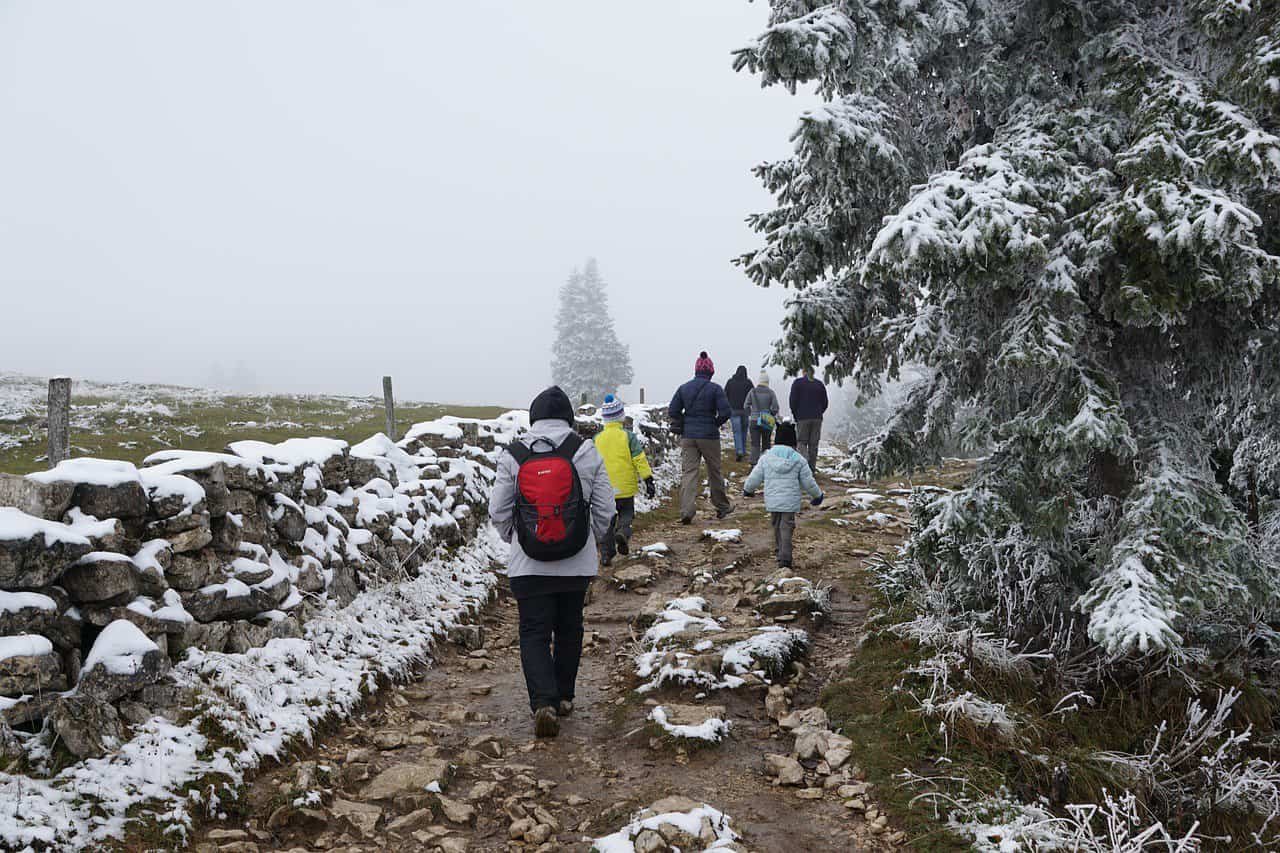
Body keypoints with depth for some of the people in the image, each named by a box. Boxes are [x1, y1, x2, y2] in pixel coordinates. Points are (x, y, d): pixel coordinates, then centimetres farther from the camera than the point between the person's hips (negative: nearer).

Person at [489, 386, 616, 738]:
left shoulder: (512, 455, -5)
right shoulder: (586, 452, -5)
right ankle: (564, 696, 28)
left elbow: (498, 511, -1)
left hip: (528, 564, -1)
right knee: (568, 630, 17)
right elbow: (604, 509, -1)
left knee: (534, 633, 5)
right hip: (577, 563, 1)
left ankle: (543, 702, -9)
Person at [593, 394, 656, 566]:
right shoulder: (627, 436, -7)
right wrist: (648, 480, -6)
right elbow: (639, 460, -10)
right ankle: (622, 532, -15)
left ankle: (607, 552, 8)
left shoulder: (597, 439, 2)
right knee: (626, 513, 15)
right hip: (625, 487, -2)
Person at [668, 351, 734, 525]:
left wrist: (682, 426, 11)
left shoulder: (684, 388, 3)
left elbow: (672, 411, 1)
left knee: (688, 472, 0)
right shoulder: (715, 389, -7)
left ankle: (686, 511, -12)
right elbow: (725, 412, -13)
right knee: (714, 471, 13)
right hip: (709, 436, -2)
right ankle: (722, 507, 28)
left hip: (687, 436, 2)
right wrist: (716, 424, 5)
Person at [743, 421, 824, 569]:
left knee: (777, 526, 19)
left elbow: (754, 478, 4)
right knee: (786, 528, -2)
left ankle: (779, 550, 31)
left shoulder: (766, 458, -1)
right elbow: (808, 482, 2)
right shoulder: (799, 460, -3)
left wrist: (748, 489, 25)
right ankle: (785, 558, -12)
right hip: (790, 501, -2)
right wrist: (817, 495, 20)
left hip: (772, 501, 2)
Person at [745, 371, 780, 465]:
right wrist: (772, 416, 10)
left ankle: (754, 463, -9)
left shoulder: (753, 391, -3)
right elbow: (775, 408, -8)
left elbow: (747, 405, 0)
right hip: (767, 422, 0)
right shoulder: (771, 392, -6)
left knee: (755, 444, 1)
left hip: (754, 421, 0)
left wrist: (749, 416, 14)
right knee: (766, 443, 14)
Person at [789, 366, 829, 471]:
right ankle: (812, 467, 7)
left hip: (802, 418, -3)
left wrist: (795, 415, 6)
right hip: (817, 418, 3)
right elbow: (824, 403, 9)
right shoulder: (820, 384, 10)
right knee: (813, 444, 6)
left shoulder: (797, 383, 1)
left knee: (802, 442, 2)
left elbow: (793, 401, -4)